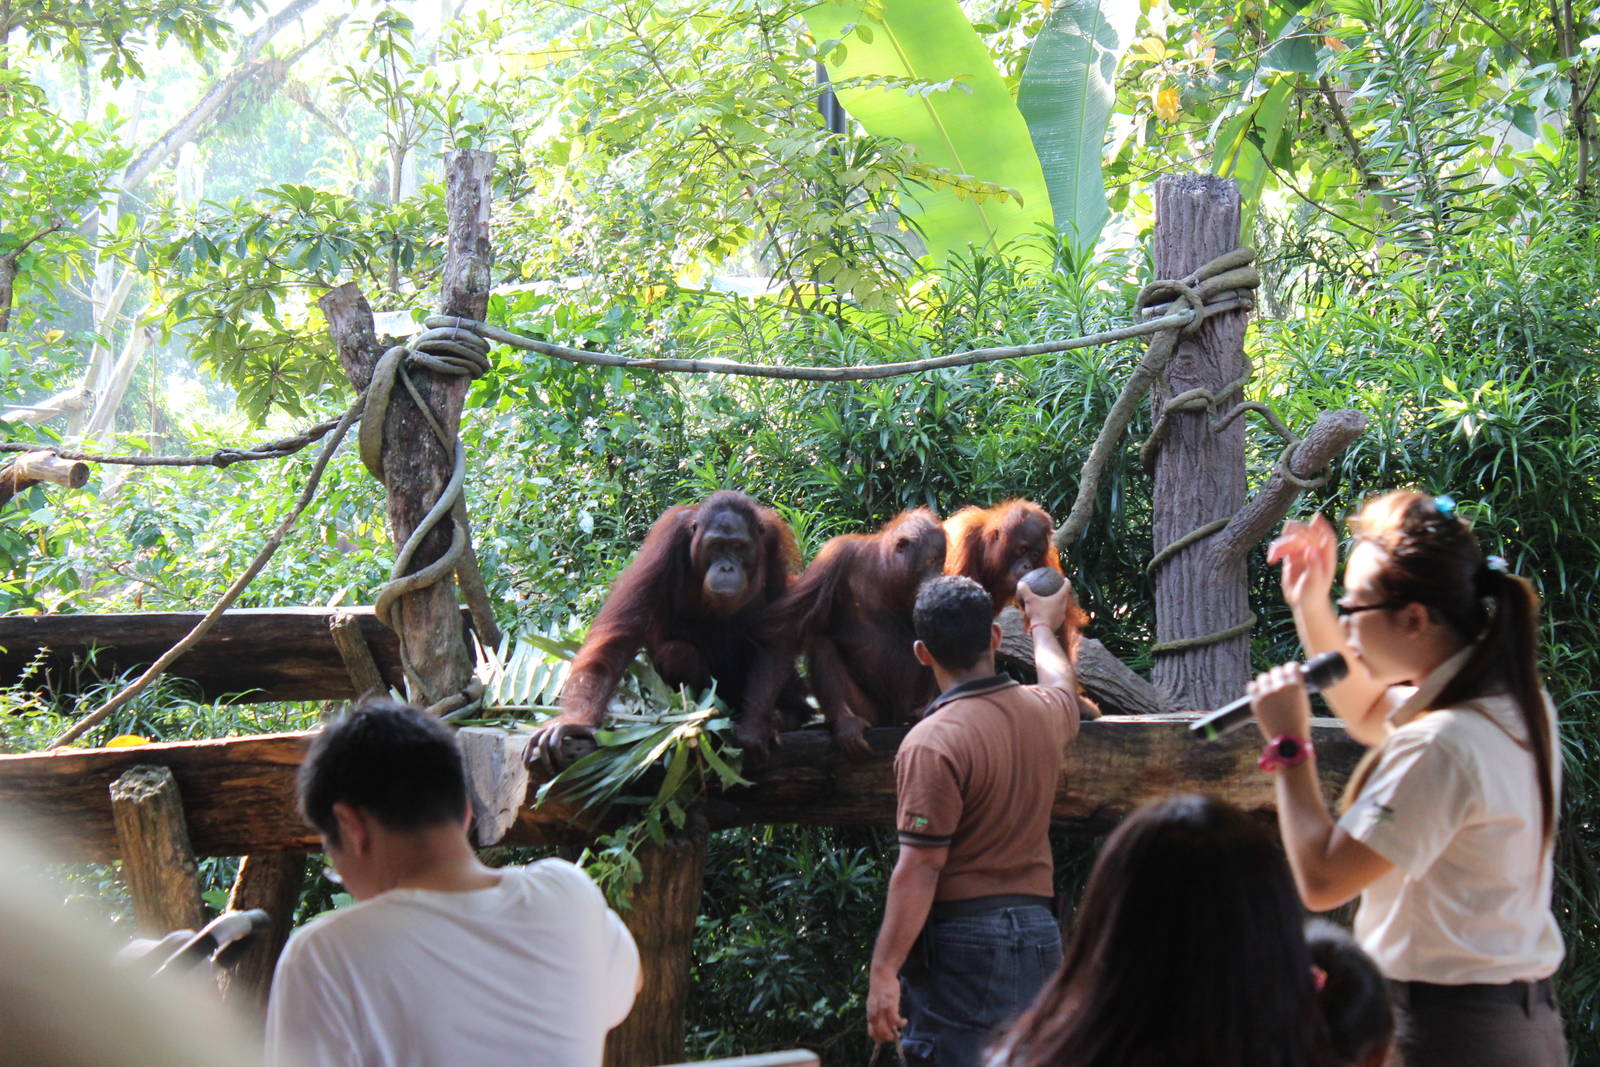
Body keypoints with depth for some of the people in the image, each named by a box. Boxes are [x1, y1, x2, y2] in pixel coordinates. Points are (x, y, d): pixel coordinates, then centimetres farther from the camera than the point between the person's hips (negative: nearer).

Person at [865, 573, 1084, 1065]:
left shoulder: (932, 743, -16)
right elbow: (1060, 682, 34)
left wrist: (883, 971, -15)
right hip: (1039, 931, 8)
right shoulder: (1043, 712, 7)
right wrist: (1043, 624, 54)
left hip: (961, 936, -7)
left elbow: (920, 868, -18)